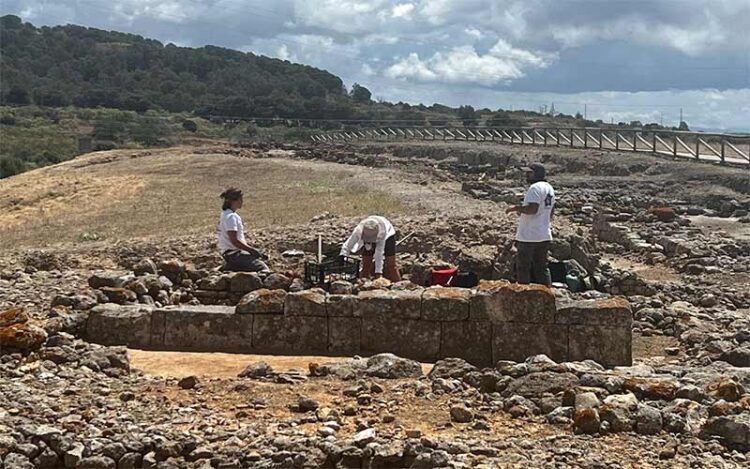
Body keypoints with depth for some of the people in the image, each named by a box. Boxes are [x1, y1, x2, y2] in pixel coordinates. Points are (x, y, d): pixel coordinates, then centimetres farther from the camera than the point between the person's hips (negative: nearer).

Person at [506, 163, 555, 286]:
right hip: (544, 236, 9)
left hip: (528, 237, -9)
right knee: (541, 267, 14)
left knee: (523, 267, 0)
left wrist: (516, 208, -16)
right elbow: (551, 210, 24)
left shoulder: (535, 188, -17)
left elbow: (532, 209, -27)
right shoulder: (549, 188, 15)